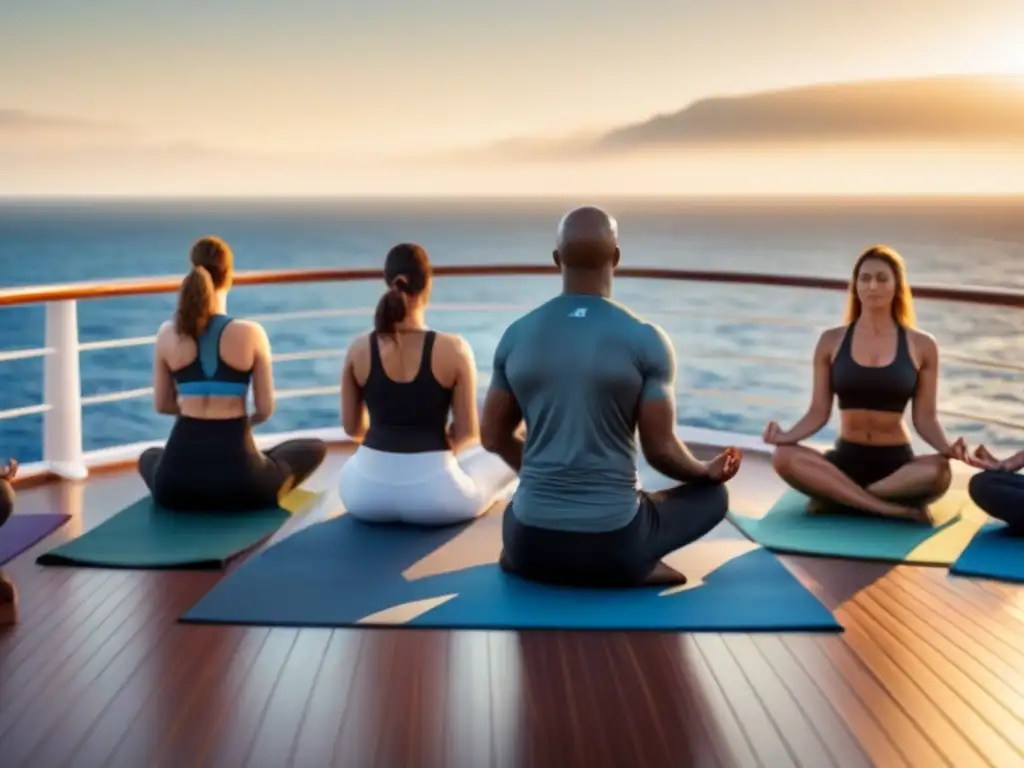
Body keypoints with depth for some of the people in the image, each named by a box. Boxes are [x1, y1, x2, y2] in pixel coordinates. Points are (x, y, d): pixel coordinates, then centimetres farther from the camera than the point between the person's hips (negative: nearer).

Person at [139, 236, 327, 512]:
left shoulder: (167, 334, 0)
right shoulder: (251, 334, -8)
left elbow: (162, 404, 11)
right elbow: (265, 409, -1)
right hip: (239, 480, -2)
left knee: (149, 457, 41)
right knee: (315, 448, 25)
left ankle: (195, 499, 19)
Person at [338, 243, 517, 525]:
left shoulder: (359, 350, -4)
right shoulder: (453, 349, -12)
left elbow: (352, 428, 8)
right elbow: (467, 432, -4)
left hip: (367, 493, 5)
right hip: (432, 494, -5)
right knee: (510, 450, 22)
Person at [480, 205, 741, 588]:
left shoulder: (516, 335, 0)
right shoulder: (645, 339, -10)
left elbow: (494, 438, 9)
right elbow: (660, 451, -7)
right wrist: (707, 470, 15)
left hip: (531, 542, 4)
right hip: (613, 544, -4)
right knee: (712, 493, 24)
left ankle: (532, 557, 8)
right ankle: (632, 567, -2)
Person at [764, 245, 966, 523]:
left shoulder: (921, 346, 1)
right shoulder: (832, 341, 3)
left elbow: (925, 418, 1)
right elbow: (819, 412, 3)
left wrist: (947, 447, -19)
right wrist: (787, 435, -17)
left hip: (897, 461, 0)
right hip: (846, 458, 1)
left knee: (938, 471, -35)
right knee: (784, 457, -30)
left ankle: (834, 498, -22)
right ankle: (897, 508, -31)